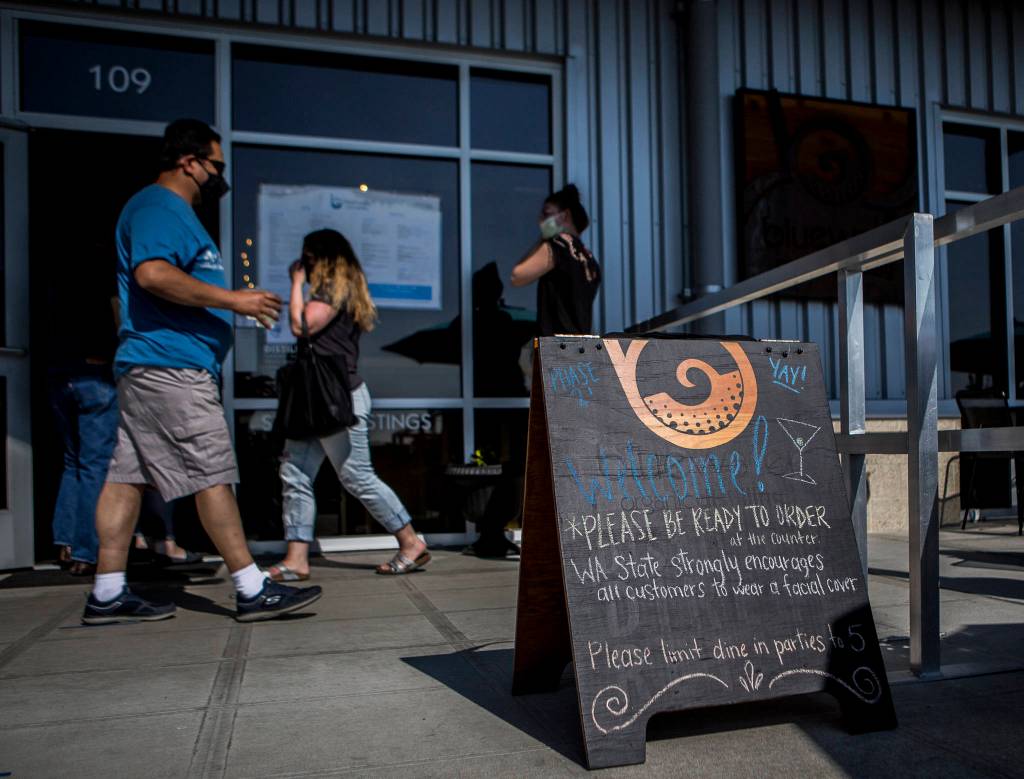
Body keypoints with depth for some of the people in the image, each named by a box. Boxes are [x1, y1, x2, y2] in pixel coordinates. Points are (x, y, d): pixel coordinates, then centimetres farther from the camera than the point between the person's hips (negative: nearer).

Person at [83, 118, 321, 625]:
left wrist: (232, 303, 24)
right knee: (212, 475, -9)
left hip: (151, 370, 11)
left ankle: (107, 594, 14)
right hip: (170, 368, -11)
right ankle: (253, 591, -5)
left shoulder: (172, 212, 25)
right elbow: (152, 273, -25)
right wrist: (232, 299, -22)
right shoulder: (159, 208, -8)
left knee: (127, 476, 9)